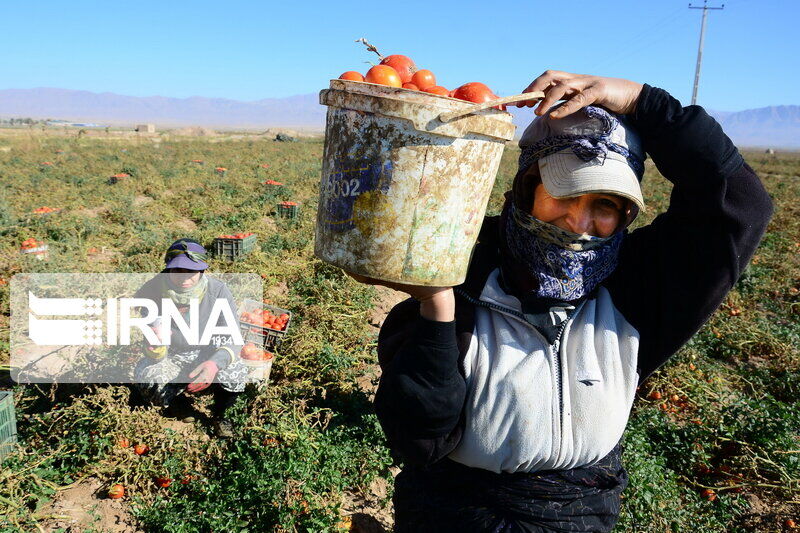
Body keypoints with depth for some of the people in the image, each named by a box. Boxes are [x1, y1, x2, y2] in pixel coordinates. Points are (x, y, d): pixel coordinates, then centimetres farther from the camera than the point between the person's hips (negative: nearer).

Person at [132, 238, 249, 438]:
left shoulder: (218, 291, -24)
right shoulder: (152, 292, -23)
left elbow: (234, 340, -22)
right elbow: (157, 357, -20)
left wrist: (215, 363, -44)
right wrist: (157, 344, -46)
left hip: (207, 353, -1)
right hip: (171, 357, 1)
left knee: (236, 375, -29)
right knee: (145, 374, -28)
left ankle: (219, 414, 7)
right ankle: (178, 409, 9)